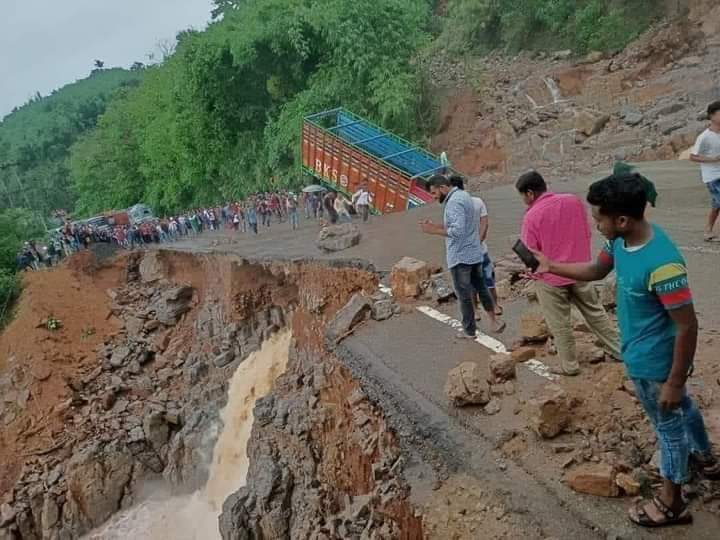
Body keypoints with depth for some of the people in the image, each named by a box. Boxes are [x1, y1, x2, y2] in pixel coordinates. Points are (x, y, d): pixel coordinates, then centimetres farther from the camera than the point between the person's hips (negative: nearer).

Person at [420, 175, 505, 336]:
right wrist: (434, 225, 7)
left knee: (464, 295, 4)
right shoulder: (463, 195, 11)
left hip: (460, 257, -9)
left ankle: (469, 331, 16)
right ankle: (495, 321, 24)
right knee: (481, 288, 19)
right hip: (475, 253, 9)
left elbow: (457, 231, -29)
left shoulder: (454, 202, -20)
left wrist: (433, 231, -24)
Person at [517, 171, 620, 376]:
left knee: (560, 324, 10)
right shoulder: (574, 201, -3)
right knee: (595, 313, 20)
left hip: (550, 278, -5)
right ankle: (618, 349, 31)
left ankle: (569, 365, 21)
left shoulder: (532, 216, -20)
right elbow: (587, 234, 6)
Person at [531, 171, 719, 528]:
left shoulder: (661, 264, -36)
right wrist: (551, 266, 6)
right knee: (681, 409, 30)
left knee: (668, 425, 13)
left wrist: (674, 382, -22)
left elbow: (687, 327, -29)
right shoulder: (621, 241, -9)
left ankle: (671, 503, 35)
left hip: (654, 363, -9)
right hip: (646, 354, 9)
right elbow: (596, 270, 12)